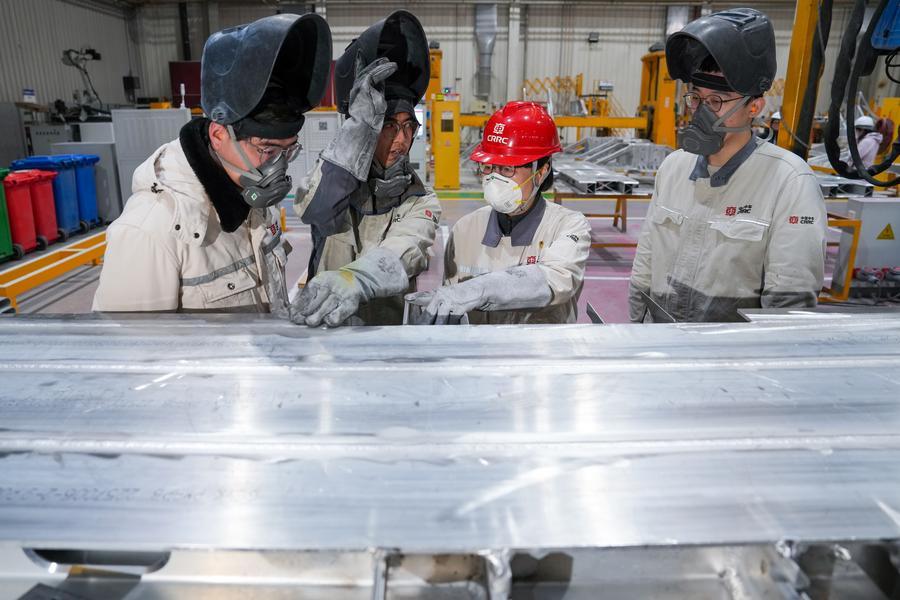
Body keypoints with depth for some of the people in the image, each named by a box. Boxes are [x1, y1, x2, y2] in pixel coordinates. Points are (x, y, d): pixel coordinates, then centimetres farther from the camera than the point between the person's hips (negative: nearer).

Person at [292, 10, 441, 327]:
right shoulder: (333, 183, 2)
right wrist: (360, 123, -28)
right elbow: (315, 209, -21)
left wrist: (352, 280, -41)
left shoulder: (422, 201, 0)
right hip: (323, 328, 0)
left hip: (393, 325, 0)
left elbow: (400, 254, -20)